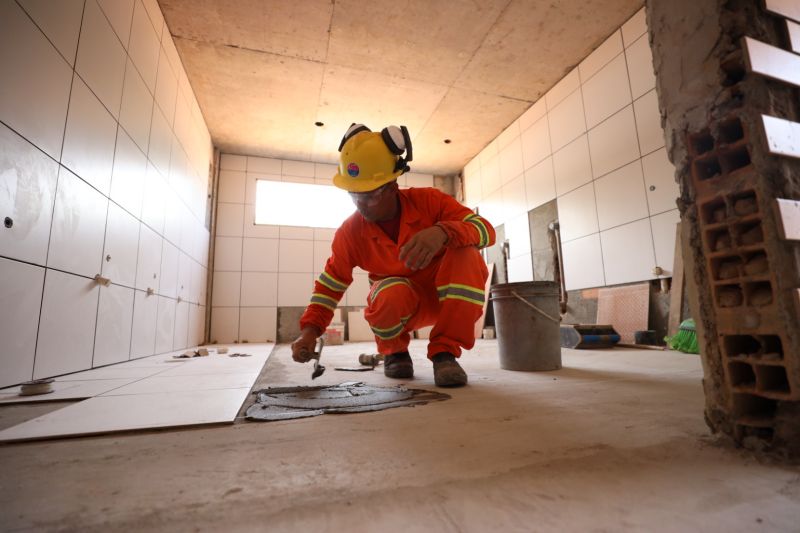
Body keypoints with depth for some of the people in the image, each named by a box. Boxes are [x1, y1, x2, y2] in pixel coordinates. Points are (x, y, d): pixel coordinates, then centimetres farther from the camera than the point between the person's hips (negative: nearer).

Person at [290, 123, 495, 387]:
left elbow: (485, 229, -23)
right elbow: (330, 284, -4)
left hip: (445, 297, 1)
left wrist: (443, 232, -44)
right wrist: (309, 330, -17)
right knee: (391, 293, -37)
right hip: (401, 305, 0)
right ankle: (393, 351, 0)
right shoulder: (350, 232, -13)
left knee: (467, 252, -30)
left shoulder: (428, 200, -17)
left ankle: (444, 352, -17)